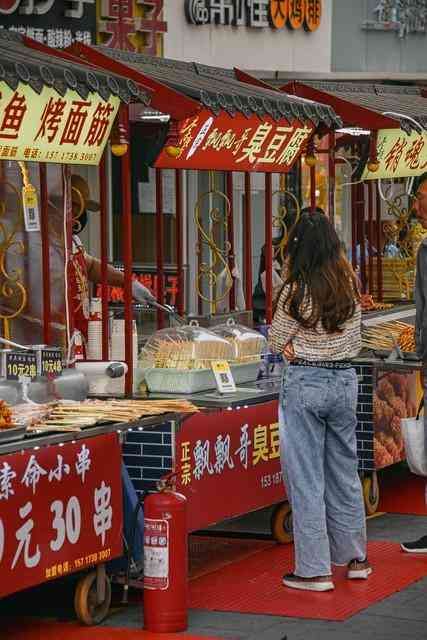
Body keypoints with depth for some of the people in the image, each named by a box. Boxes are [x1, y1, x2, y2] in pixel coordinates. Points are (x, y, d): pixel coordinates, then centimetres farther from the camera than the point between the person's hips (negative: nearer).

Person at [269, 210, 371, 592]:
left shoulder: (297, 292, -14)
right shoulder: (350, 285, 0)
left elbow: (276, 343, -3)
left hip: (305, 384, -5)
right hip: (345, 380, 5)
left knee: (306, 479, 1)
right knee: (344, 473, 18)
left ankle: (315, 570, 2)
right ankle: (355, 557, 28)